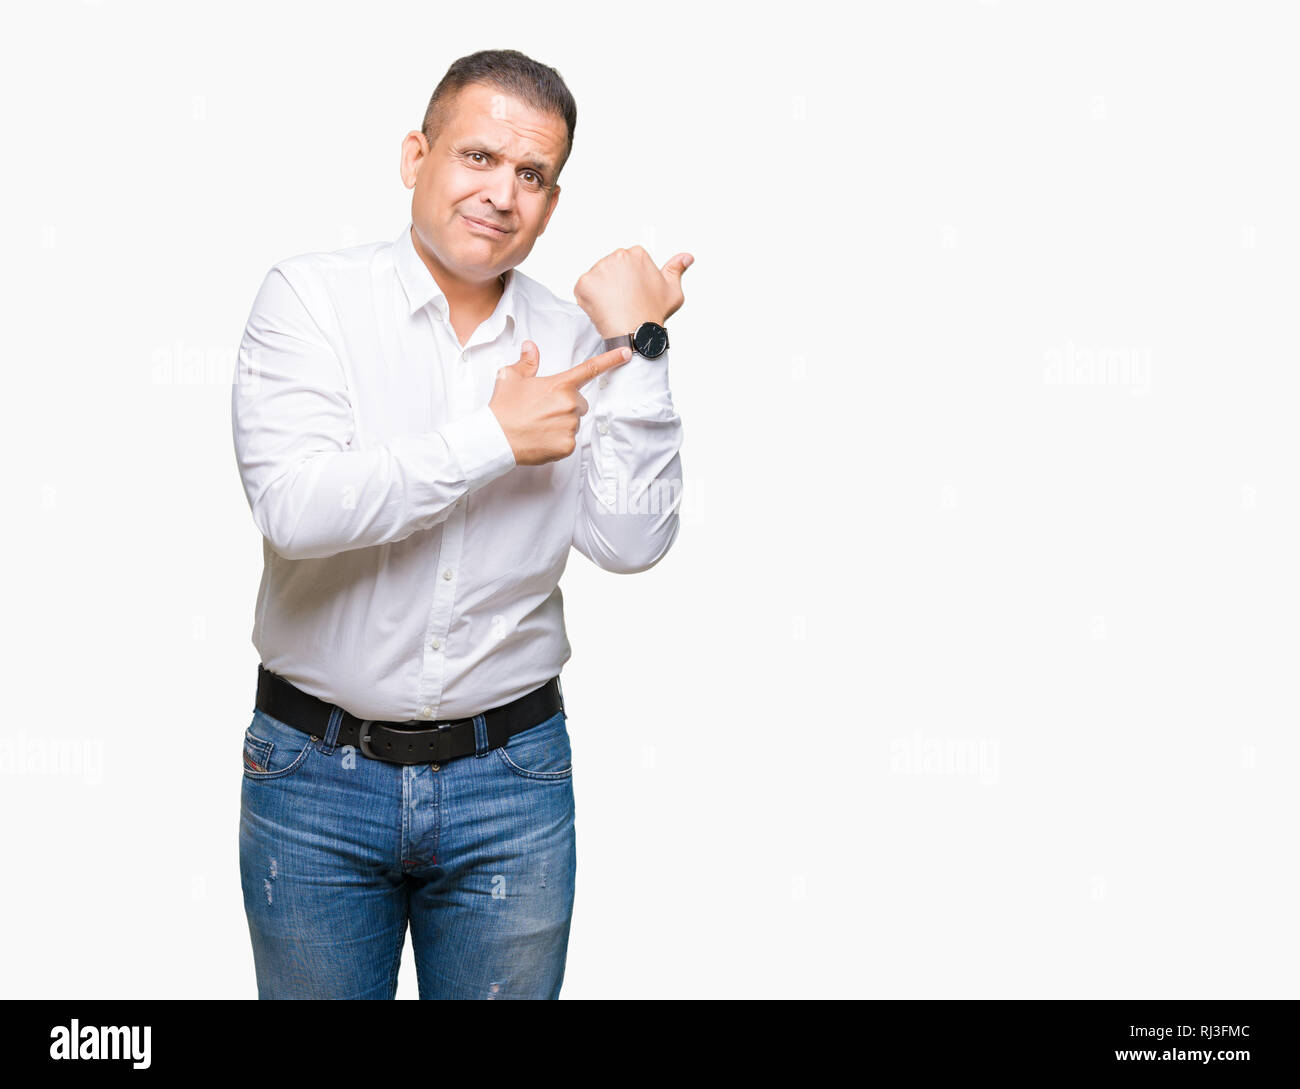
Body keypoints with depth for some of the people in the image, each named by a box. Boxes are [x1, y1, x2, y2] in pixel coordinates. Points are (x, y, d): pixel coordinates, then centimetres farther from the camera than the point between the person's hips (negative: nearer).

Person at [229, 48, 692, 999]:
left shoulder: (571, 341, 1)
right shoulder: (312, 296, -5)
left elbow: (630, 544, -10)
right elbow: (294, 506, -20)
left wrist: (639, 351, -13)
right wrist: (492, 440, -16)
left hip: (511, 778, 2)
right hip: (318, 775, -1)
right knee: (318, 993, 14)